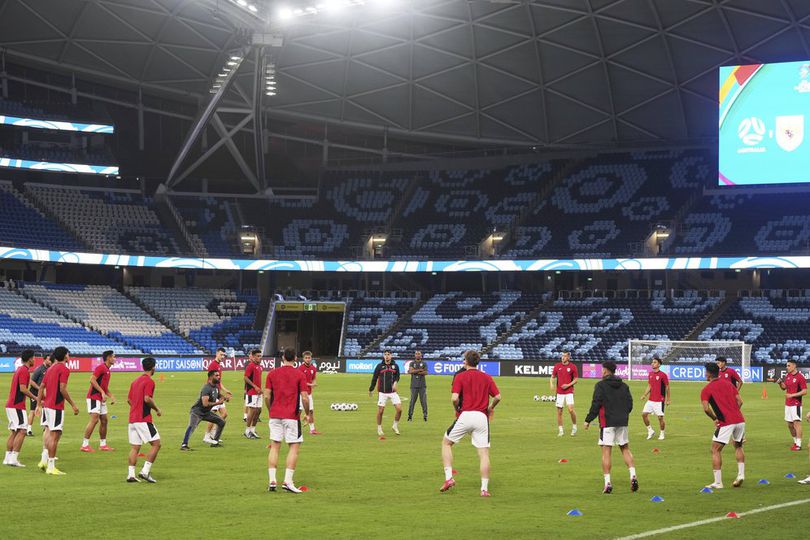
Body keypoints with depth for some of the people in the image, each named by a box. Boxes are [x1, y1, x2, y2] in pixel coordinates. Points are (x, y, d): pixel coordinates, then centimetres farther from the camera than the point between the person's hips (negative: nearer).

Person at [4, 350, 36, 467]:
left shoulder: (20, 369, 17)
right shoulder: (24, 371, -13)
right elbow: (23, 388, -20)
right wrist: (35, 398, -15)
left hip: (10, 405, 10)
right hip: (17, 406, -10)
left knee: (14, 431, 12)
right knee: (22, 431, -10)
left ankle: (8, 457, 13)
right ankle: (14, 458, -14)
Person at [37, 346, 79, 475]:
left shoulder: (51, 368, 14)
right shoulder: (64, 369, -11)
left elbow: (42, 387, 15)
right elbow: (62, 389, -18)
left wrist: (39, 404, 20)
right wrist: (73, 405, -13)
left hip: (47, 405, 8)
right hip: (56, 406, -8)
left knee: (51, 433, 19)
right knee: (55, 435, -5)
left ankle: (45, 460, 17)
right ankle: (51, 467, -3)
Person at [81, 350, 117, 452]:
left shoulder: (107, 370, 18)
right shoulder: (101, 367, -11)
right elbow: (92, 380, -21)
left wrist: (111, 396, 15)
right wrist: (102, 392, -24)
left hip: (101, 399, 10)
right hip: (94, 397, -10)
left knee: (104, 420, 10)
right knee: (94, 419, -15)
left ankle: (103, 444, 18)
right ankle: (85, 445, -13)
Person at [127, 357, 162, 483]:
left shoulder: (135, 381, 16)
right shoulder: (149, 381, -9)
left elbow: (128, 399, 19)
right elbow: (147, 399, -20)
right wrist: (157, 409, -6)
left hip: (132, 419, 8)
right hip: (143, 419, -8)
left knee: (134, 447, 8)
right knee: (156, 444, -3)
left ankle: (131, 474, 3)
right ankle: (145, 471, -10)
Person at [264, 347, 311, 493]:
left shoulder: (272, 373, 5)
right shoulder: (300, 375, -4)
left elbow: (267, 396, 4)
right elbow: (305, 398, -8)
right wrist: (307, 413, 7)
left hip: (275, 415, 3)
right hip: (291, 416, -3)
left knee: (275, 447, 7)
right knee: (294, 446, 3)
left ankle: (272, 481, 1)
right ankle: (288, 481, -5)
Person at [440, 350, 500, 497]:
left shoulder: (460, 376, 0)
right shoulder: (487, 378, 10)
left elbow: (454, 398, -11)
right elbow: (498, 397, 3)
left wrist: (457, 409, 7)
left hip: (465, 415, -2)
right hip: (482, 417, 2)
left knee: (446, 442, 16)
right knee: (484, 453, 4)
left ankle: (449, 477, 4)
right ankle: (484, 488, -1)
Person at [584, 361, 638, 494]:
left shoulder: (600, 385, -6)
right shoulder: (624, 386, 11)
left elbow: (596, 405, -10)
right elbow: (630, 404, 11)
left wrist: (588, 420, -1)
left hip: (607, 423, -5)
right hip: (622, 423, 5)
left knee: (606, 452, -3)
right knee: (625, 449, 14)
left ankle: (608, 482, -8)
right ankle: (633, 475, -2)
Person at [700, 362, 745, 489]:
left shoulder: (706, 390, 0)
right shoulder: (728, 383, 15)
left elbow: (706, 408, -13)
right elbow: (740, 401, 11)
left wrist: (715, 419, 3)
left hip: (726, 423, -6)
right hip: (740, 420, 6)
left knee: (715, 450, 4)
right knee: (738, 447, 27)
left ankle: (718, 482, -1)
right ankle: (741, 474, 16)